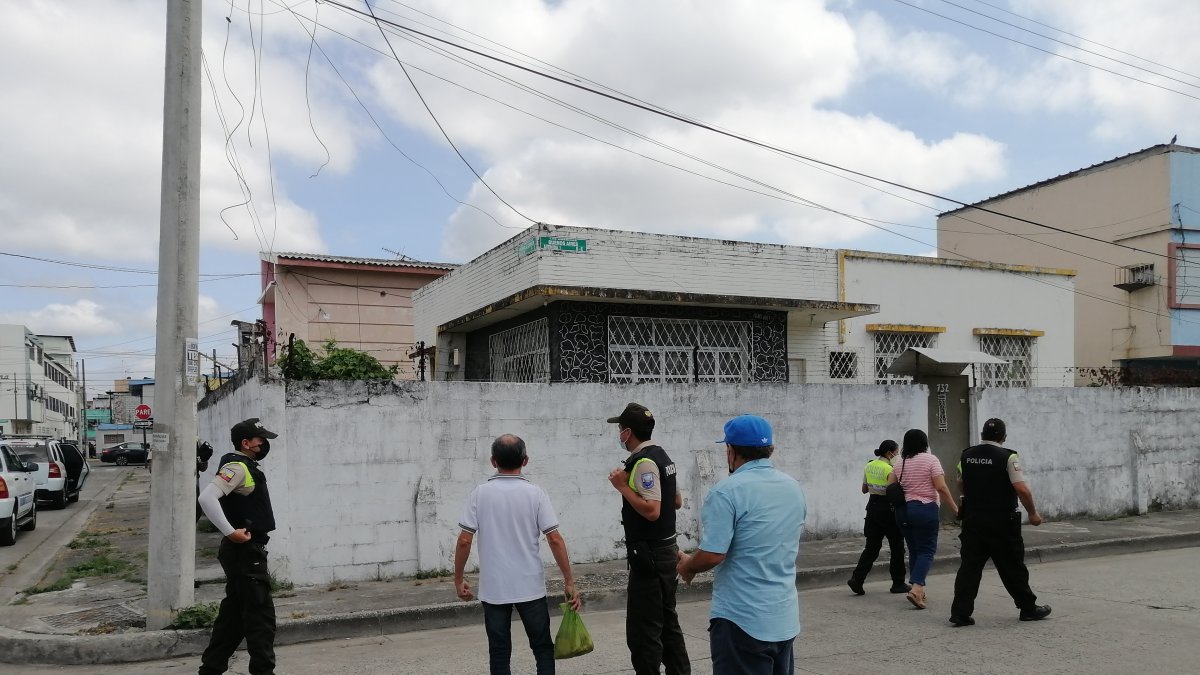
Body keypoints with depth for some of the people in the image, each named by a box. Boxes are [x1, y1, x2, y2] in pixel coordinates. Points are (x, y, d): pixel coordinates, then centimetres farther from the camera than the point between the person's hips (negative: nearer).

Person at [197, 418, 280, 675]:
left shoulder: (247, 466, 14)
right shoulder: (237, 467, -16)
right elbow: (207, 498, -30)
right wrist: (230, 532, -28)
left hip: (248, 551, 10)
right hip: (245, 551, -10)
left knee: (233, 613, 17)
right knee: (261, 615, -4)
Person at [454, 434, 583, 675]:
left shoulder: (480, 494, -4)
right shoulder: (535, 493, -6)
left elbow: (464, 540, -6)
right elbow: (555, 540, -9)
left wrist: (458, 579, 6)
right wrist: (569, 582, -3)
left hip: (493, 589, 1)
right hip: (530, 587, 0)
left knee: (499, 654, 9)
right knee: (543, 648, 12)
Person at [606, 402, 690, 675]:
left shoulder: (644, 462, -20)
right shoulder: (661, 455, 10)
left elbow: (651, 511, -27)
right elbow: (677, 501, 18)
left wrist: (623, 487, -19)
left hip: (649, 556, -10)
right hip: (667, 551, 10)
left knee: (642, 631, -4)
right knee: (668, 622, 19)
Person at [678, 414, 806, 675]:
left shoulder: (728, 491, -17)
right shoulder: (794, 488, 7)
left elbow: (712, 555, -21)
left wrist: (687, 566, -1)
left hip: (743, 620, -7)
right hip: (786, 619, 7)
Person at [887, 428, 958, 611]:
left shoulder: (900, 464, 10)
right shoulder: (930, 459, -5)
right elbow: (941, 488, -13)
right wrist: (955, 509, -7)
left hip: (903, 510, 5)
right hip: (926, 509, -5)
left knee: (914, 550, 15)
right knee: (927, 550, -2)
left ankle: (918, 590, 19)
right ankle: (916, 588, -18)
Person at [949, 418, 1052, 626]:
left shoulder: (966, 456, 5)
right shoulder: (1008, 457, -11)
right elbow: (1022, 489, -16)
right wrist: (1033, 513, -2)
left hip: (972, 519, 4)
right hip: (1001, 523, -4)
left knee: (969, 566, 4)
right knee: (1012, 567, 10)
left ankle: (960, 612, 0)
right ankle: (1029, 609, 25)